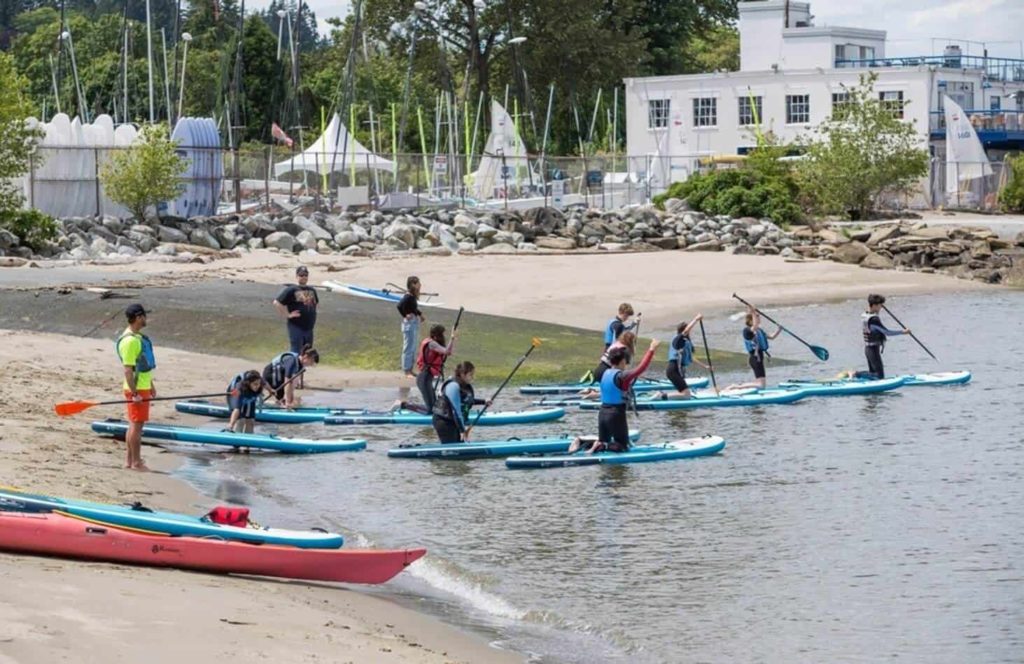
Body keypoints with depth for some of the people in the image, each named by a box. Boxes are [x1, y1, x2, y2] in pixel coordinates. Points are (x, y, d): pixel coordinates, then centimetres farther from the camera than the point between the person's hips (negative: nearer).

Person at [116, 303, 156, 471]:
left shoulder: (138, 337, 13)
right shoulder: (130, 341, -20)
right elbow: (128, 369, -23)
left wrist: (150, 384, 24)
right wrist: (134, 394, -25)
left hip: (142, 387, 10)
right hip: (136, 389, -10)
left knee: (134, 425, 14)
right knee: (136, 425, -5)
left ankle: (129, 460, 19)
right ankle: (136, 462, -1)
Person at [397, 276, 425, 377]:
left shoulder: (413, 296, 8)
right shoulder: (408, 297, -19)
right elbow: (399, 306, -32)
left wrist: (419, 314, 8)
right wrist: (405, 315, -20)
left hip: (415, 322, 10)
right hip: (409, 323, -10)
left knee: (413, 348, 15)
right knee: (409, 348, -3)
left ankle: (410, 370, 24)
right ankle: (407, 371, 3)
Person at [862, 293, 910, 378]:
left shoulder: (863, 316, 5)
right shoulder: (873, 319, -22)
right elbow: (887, 332, -20)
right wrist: (903, 332, -10)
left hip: (867, 348, 10)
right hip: (874, 349, -10)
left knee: (872, 373, 20)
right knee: (880, 375, -7)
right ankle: (858, 375, -14)